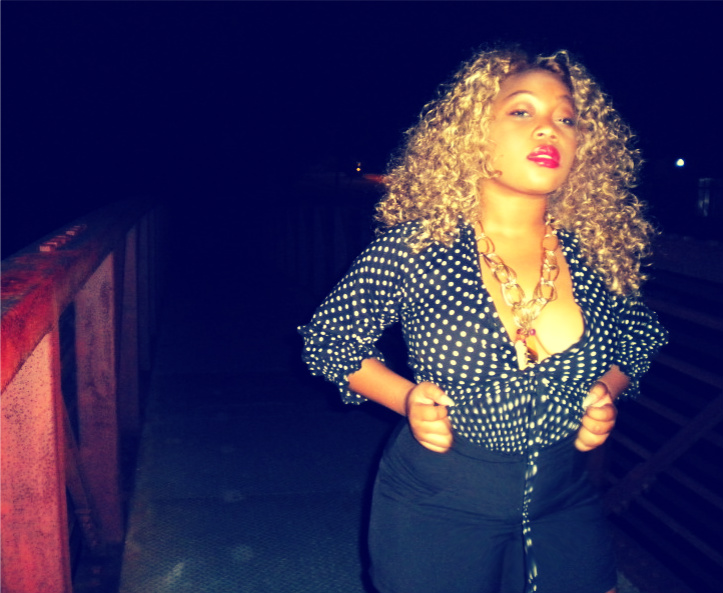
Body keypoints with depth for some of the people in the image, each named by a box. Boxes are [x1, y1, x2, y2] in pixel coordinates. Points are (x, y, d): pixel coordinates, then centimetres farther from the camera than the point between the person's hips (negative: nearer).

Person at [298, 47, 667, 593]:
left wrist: (609, 391, -6)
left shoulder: (599, 256, -7)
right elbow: (327, 338, -3)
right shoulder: (413, 247, -16)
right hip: (436, 506, -3)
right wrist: (405, 397, -17)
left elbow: (639, 342, 14)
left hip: (563, 502, 3)